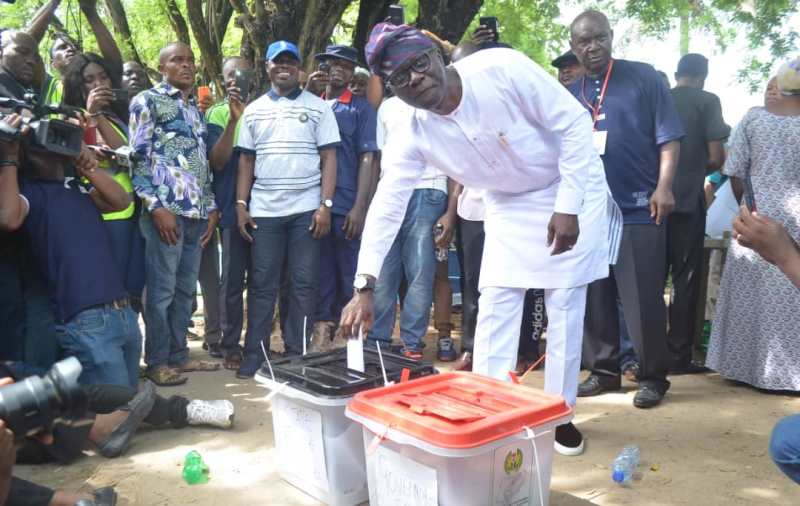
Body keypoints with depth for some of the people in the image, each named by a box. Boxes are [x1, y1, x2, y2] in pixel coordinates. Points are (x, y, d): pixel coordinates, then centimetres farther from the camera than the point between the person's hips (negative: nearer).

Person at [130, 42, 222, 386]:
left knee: (185, 289, 11)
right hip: (166, 209, -7)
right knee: (162, 289, -3)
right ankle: (158, 361, 7)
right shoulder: (146, 101, 1)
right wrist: (156, 206, -15)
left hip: (197, 211, 7)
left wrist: (211, 207, 13)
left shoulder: (195, 109, 22)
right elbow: (139, 156, -7)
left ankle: (178, 354, 21)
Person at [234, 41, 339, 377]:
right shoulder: (254, 110, 12)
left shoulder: (318, 107, 5)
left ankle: (297, 354, 10)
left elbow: (329, 158, 0)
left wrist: (325, 205, -9)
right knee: (262, 283, 4)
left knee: (303, 283, 2)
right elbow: (246, 161, 12)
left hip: (306, 208, -2)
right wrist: (241, 205, 3)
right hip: (263, 209, 2)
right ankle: (254, 353, 11)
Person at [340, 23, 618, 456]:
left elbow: (575, 123, -22)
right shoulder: (413, 135, -18)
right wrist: (364, 287, -24)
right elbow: (386, 207, -17)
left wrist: (568, 207, -24)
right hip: (508, 205, 3)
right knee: (495, 307, -1)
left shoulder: (502, 68, -29)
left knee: (565, 307, -1)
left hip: (571, 189, -3)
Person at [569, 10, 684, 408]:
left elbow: (668, 136, -3)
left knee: (643, 300, -2)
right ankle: (603, 370, 22)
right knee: (594, 297, 10)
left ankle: (652, 377, 11)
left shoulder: (643, 78, 1)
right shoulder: (571, 94, 13)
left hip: (638, 209, -5)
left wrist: (663, 186, -15)